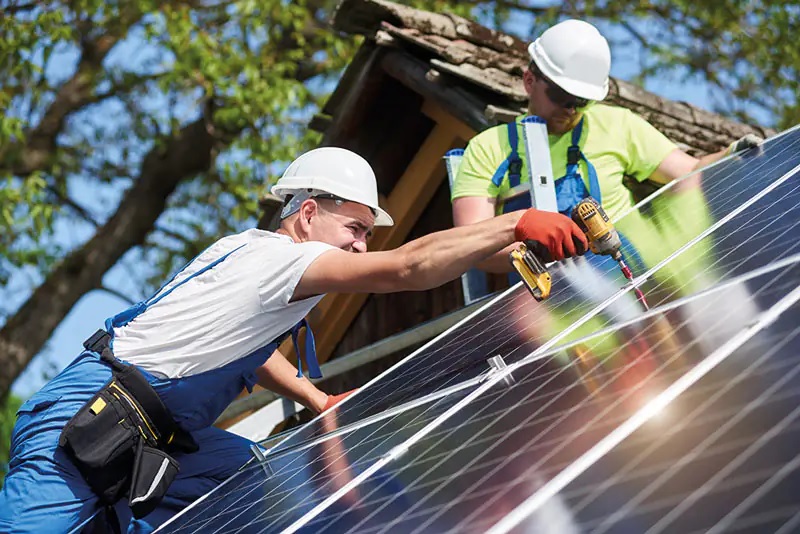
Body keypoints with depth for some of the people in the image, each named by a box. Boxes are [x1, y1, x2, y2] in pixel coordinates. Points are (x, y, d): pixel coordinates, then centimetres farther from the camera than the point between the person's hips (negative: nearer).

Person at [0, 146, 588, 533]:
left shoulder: (247, 250, 14)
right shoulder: (280, 257, -15)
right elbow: (408, 267, -25)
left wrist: (319, 401, 25)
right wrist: (519, 223, -25)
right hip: (86, 416, -10)